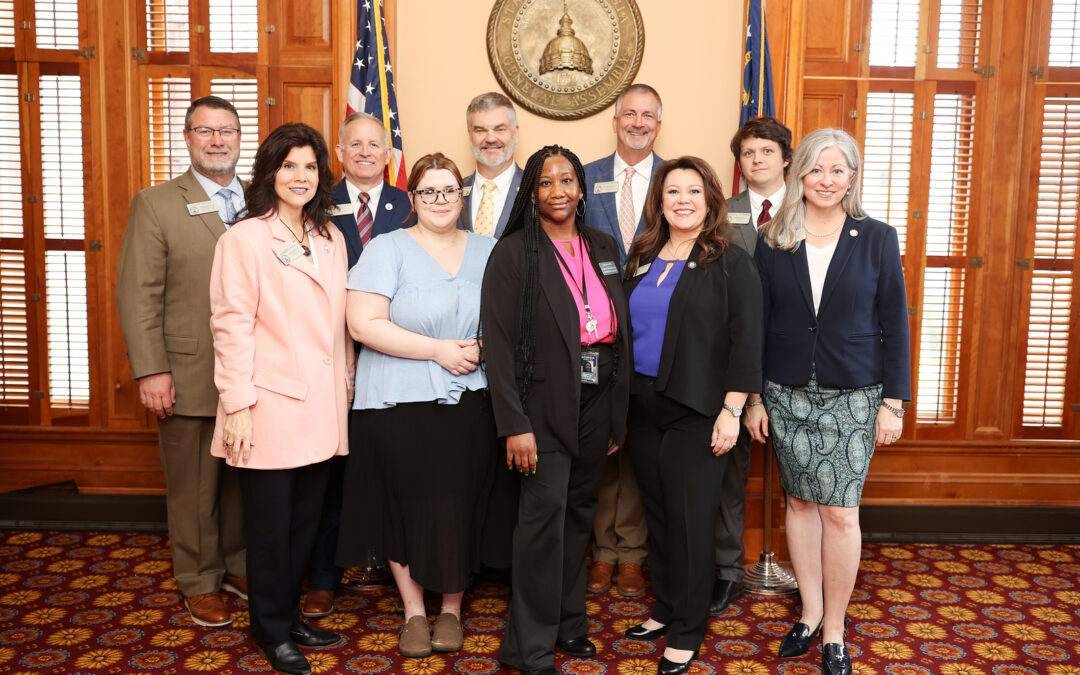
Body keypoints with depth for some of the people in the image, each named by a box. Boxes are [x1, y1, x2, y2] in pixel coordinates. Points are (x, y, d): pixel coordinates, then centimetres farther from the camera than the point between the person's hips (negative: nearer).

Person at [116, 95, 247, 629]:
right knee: (193, 489, 9)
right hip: (189, 379, -3)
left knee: (244, 480, 15)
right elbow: (137, 296, -6)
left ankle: (237, 564, 35)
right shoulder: (155, 205, -2)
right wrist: (150, 372, -12)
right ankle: (200, 582, 27)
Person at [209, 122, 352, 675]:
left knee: (304, 521, 14)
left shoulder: (330, 237, 11)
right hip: (269, 407, -5)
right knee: (271, 524, 7)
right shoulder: (244, 239, -7)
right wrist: (238, 404, -13)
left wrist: (346, 383, 13)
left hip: (321, 409, 6)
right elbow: (231, 327, -10)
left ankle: (290, 615, 31)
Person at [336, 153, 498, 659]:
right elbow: (364, 324, -11)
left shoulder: (487, 251, 10)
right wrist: (438, 350, -14)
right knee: (405, 504, 6)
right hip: (399, 405, -2)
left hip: (470, 403, 3)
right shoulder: (388, 248, -2)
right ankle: (414, 611, 24)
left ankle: (451, 608, 26)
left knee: (461, 504, 7)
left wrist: (483, 349, -7)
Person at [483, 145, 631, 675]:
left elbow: (619, 328, 13)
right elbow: (498, 340, -11)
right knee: (546, 510, -7)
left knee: (580, 511, 13)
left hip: (597, 401, 6)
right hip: (545, 402, -5)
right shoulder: (514, 252, -6)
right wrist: (514, 424, -17)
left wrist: (619, 412, 9)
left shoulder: (604, 248, 11)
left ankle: (569, 623, 28)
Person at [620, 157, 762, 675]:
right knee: (656, 511, 13)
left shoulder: (731, 263, -5)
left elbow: (745, 340, -9)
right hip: (642, 407, 5)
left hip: (696, 412, -5)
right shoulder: (642, 258, 11)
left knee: (690, 518, 2)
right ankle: (665, 608, 30)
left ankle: (686, 630, 16)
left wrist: (731, 410, -14)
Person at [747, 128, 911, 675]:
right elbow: (756, 323, 5)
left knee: (840, 511, -2)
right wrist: (752, 397, 2)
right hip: (786, 394, 2)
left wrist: (893, 402, -3)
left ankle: (834, 630, 14)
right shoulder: (773, 242, 3)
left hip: (853, 396, -1)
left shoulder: (878, 239, 0)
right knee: (800, 501, 10)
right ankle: (811, 612, 26)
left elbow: (894, 324, 1)